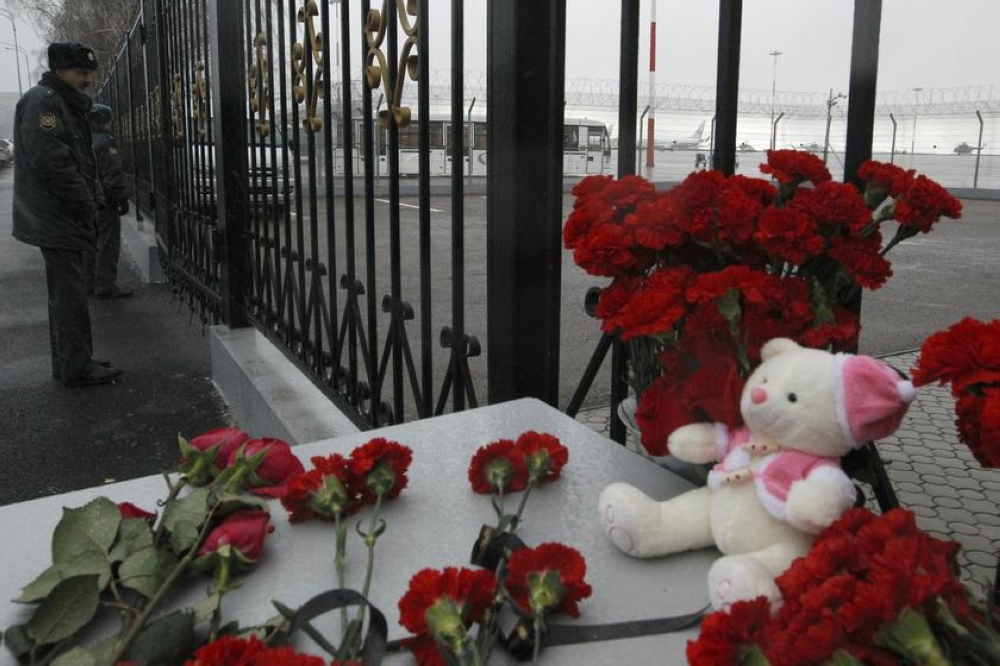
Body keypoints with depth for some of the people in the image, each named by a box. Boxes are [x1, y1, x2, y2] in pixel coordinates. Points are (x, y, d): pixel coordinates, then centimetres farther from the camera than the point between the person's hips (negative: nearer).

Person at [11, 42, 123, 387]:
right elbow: (50, 160, -23)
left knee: (65, 291, 14)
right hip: (56, 217, -10)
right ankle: (77, 367, -3)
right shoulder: (42, 102, -12)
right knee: (70, 292, -8)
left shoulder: (67, 104, 20)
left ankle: (69, 363, 22)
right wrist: (86, 204, -17)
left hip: (61, 217, 10)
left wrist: (88, 202, 14)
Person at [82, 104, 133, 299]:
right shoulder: (104, 141, -14)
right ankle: (105, 285, -3)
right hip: (103, 201, -9)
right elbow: (113, 175, -19)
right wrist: (122, 198, -14)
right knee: (108, 244, -4)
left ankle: (87, 282, 21)